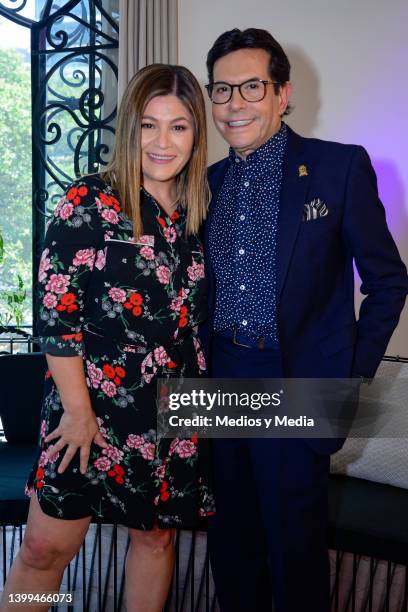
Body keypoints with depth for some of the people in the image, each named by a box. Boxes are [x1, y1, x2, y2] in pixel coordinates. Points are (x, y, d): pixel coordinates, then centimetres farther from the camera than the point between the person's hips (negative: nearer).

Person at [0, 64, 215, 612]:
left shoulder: (199, 214, 6)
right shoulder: (89, 202, -9)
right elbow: (56, 314, -12)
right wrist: (78, 411, -12)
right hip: (94, 406, -4)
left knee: (156, 536, 16)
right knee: (48, 545, 3)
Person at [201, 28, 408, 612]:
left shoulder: (341, 167, -6)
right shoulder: (209, 182, 9)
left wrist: (351, 377, -7)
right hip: (219, 384, 5)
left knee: (295, 548, 9)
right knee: (231, 545, 18)